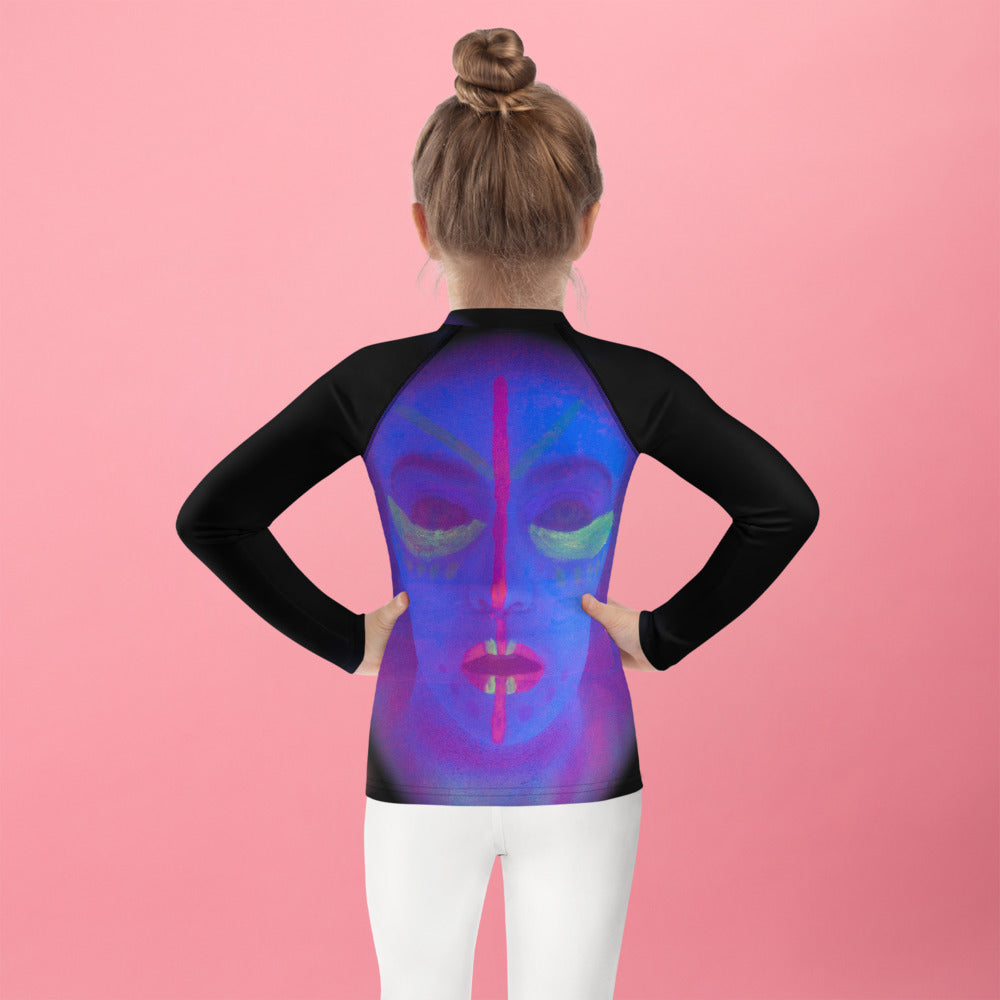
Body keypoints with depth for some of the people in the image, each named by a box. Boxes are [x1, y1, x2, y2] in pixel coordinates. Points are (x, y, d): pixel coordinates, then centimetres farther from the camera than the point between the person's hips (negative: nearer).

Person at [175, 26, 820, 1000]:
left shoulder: (376, 384, -10)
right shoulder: (631, 386, -10)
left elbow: (210, 517, -8)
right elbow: (784, 507, -9)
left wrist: (345, 639, -2)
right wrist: (664, 635, -2)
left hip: (422, 773, 0)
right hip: (580, 773, 0)